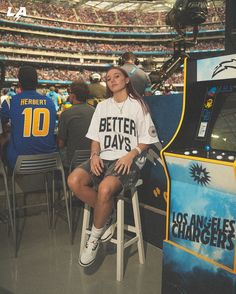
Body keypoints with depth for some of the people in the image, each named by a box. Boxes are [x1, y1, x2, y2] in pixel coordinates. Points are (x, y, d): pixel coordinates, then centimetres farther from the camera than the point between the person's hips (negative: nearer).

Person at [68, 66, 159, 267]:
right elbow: (95, 138, 16)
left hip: (129, 161, -5)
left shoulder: (137, 105, 6)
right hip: (104, 158, 5)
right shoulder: (103, 106, 19)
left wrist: (131, 154, -16)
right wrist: (95, 155, -5)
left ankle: (94, 239, -9)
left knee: (105, 188, -34)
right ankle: (108, 216, -2)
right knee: (74, 180, -24)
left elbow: (146, 140, 3)